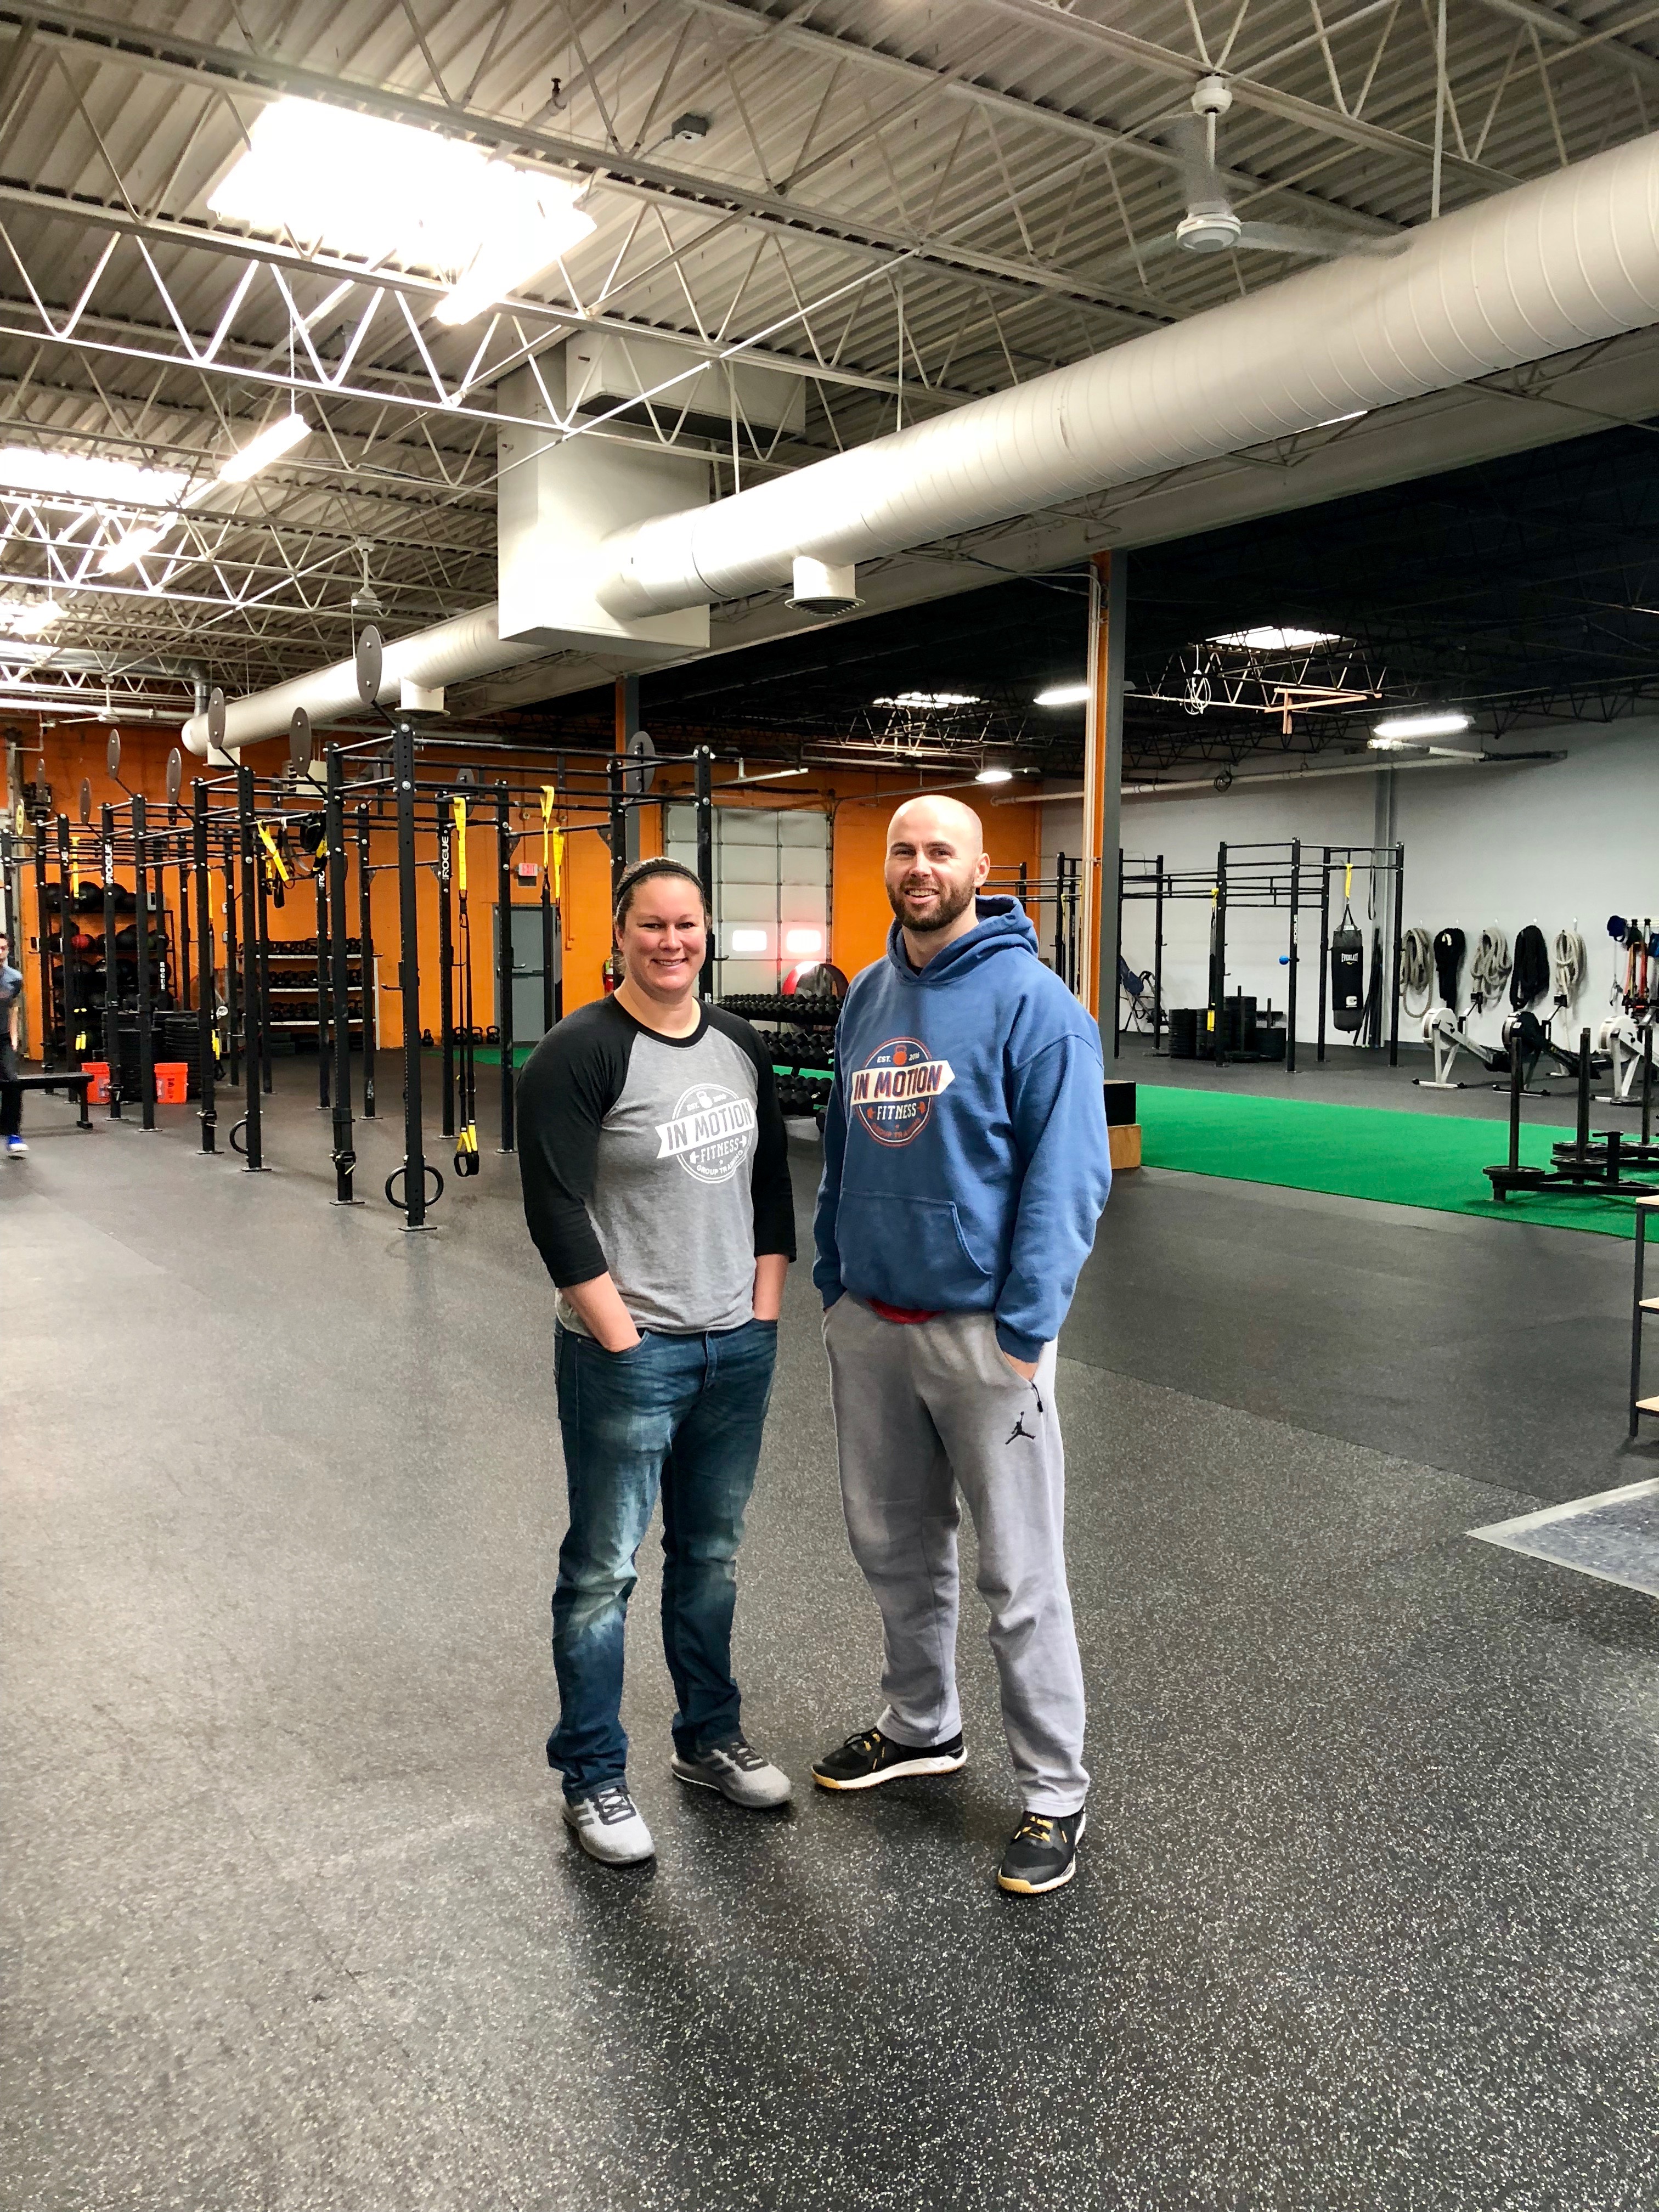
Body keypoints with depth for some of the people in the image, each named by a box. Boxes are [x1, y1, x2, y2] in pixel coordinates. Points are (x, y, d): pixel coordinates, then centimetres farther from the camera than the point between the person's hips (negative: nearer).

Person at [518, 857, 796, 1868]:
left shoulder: (742, 1045, 7)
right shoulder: (580, 1054, -13)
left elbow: (772, 1189, 11)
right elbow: (558, 1217, -16)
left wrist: (763, 1317, 5)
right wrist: (626, 1343, -14)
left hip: (738, 1349, 6)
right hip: (628, 1357, -6)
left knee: (711, 1555, 18)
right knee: (605, 1570, 6)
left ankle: (710, 1736, 36)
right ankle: (593, 1777, 23)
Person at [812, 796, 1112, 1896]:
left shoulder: (1030, 1000, -12)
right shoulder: (867, 997, 10)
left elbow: (1069, 1173, -15)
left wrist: (1025, 1329, -18)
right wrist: (833, 1277, 12)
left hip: (981, 1328, -6)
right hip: (868, 1323, 7)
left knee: (1019, 1574, 3)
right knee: (894, 1543, 19)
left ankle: (1054, 1792, 19)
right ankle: (922, 1726, 40)